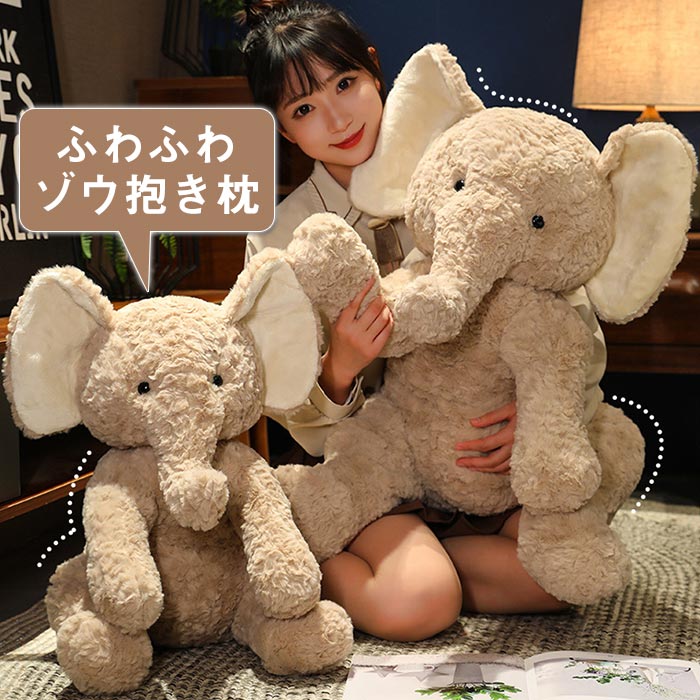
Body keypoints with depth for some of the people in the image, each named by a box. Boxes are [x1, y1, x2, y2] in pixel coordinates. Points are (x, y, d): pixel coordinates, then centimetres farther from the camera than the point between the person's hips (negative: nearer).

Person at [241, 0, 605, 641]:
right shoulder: (279, 239, -4)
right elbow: (309, 430, -2)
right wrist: (339, 369, -24)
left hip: (480, 455, 2)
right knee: (413, 603, -28)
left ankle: (418, 553, -2)